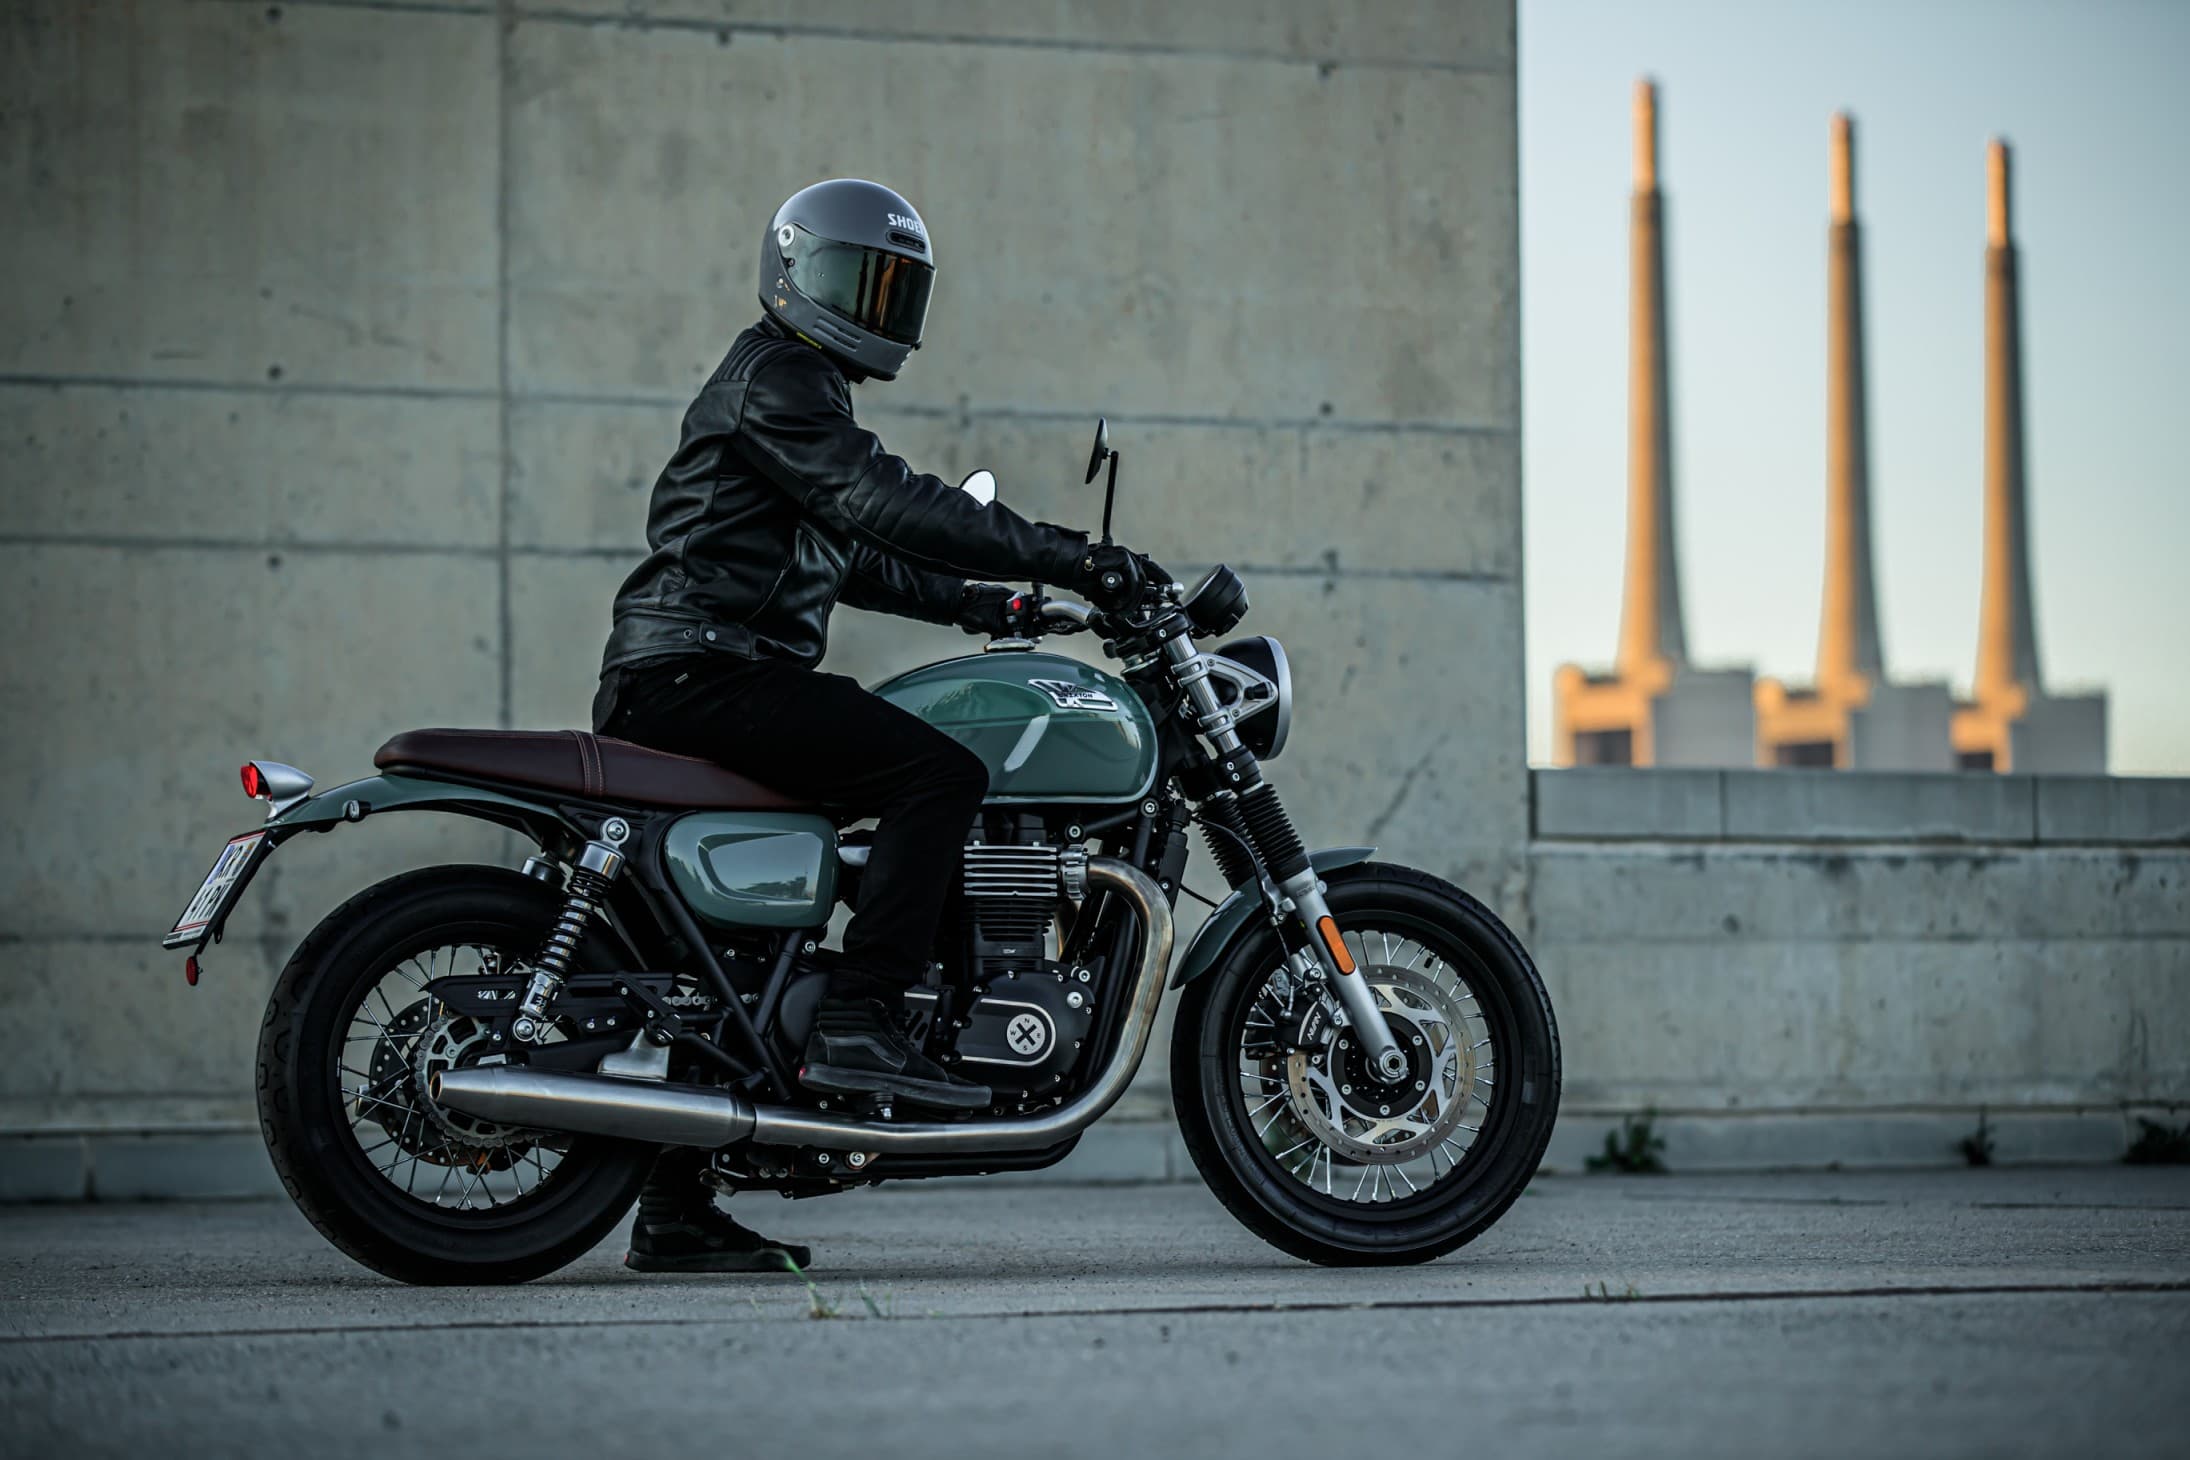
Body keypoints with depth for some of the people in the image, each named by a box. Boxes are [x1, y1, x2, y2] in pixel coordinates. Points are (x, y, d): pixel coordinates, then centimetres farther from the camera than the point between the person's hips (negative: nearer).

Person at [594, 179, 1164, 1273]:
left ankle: (675, 1213, 17)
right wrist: (1070, 558, -23)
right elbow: (887, 504, -20)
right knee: (939, 773, -22)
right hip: (702, 670, -11)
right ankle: (856, 1025, -27)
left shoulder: (795, 385, 26)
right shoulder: (775, 378, -7)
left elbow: (854, 558, 32)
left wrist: (986, 604, 23)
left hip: (674, 685, 11)